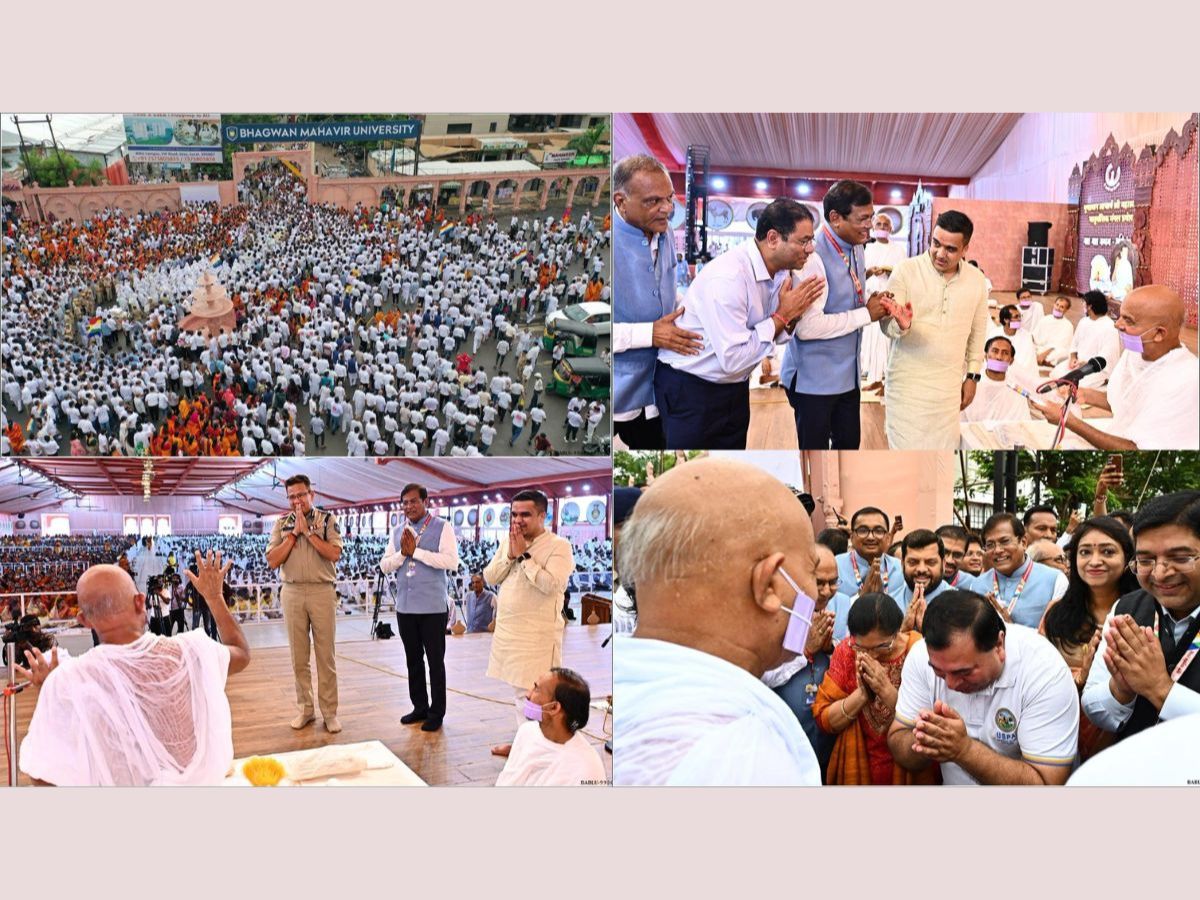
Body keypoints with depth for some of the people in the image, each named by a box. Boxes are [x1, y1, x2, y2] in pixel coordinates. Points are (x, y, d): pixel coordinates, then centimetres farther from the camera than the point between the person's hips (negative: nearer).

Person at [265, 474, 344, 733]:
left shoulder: (327, 521, 2)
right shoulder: (282, 524, 9)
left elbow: (334, 554, -12)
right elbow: (272, 561, -1)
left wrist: (308, 531, -11)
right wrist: (294, 533, -6)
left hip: (322, 592, -2)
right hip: (292, 593, 2)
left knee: (326, 655, 1)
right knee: (299, 656, 7)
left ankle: (330, 712, 5)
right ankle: (305, 709, 15)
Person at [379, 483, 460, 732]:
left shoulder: (442, 527, -6)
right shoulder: (397, 532, 10)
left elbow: (451, 562, -17)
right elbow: (384, 566, 8)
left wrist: (416, 551, -16)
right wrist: (402, 553, -10)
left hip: (433, 606, -5)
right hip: (405, 606, 5)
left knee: (435, 660, 4)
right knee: (413, 659, 14)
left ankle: (437, 712, 13)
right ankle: (419, 707, 26)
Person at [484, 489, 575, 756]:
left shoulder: (559, 545, -12)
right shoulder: (507, 541, 8)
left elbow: (552, 585, -24)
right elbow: (489, 577, 5)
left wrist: (524, 556, -20)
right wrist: (510, 555, -10)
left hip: (538, 634, -7)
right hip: (508, 629, 7)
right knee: (520, 689, 18)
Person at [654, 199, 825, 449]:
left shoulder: (783, 272, -3)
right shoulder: (728, 277, -27)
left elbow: (776, 336, 6)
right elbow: (733, 359, -29)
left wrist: (793, 313, -14)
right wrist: (782, 315, -21)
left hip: (735, 387, 8)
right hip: (689, 390, -8)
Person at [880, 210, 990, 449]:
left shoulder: (976, 279, 3)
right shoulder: (906, 271, -9)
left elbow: (978, 330, 14)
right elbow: (887, 325, -10)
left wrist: (973, 375, 13)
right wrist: (900, 325, -32)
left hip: (949, 385, 4)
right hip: (908, 382, -3)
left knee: (944, 447, 7)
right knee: (906, 447, -3)